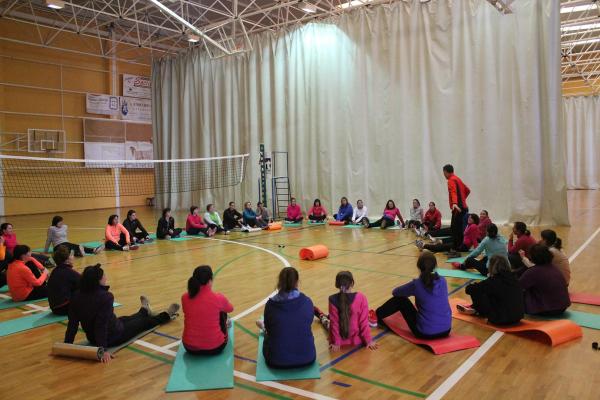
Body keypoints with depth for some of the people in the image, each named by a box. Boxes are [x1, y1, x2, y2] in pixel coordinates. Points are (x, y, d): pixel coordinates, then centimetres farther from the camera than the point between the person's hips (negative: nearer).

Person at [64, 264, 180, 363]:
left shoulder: (77, 297, -9)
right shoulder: (105, 297, -29)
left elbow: (72, 324, -6)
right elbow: (102, 324, -33)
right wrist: (103, 349, -31)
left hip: (92, 339, 7)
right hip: (114, 337, -6)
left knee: (125, 320, 34)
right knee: (142, 322, 20)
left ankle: (145, 311, 65)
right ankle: (167, 315, 47)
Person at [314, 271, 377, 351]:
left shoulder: (333, 300, -18)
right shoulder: (361, 298, -18)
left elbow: (334, 323, -13)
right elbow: (364, 322, -12)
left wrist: (336, 342, -3)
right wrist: (368, 340, -1)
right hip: (357, 339, 0)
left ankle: (321, 316, 60)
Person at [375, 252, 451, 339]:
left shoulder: (417, 284, -12)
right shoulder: (442, 281, 1)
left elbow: (395, 292, 5)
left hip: (425, 333, -4)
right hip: (446, 330, 5)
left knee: (400, 299, 12)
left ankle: (376, 317, 29)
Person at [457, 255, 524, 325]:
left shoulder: (493, 281, -15)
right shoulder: (513, 278, 2)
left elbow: (469, 289, -8)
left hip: (501, 318, -7)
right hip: (518, 317, 7)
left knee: (474, 290, 0)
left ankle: (475, 311, 25)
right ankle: (475, 309, 34)